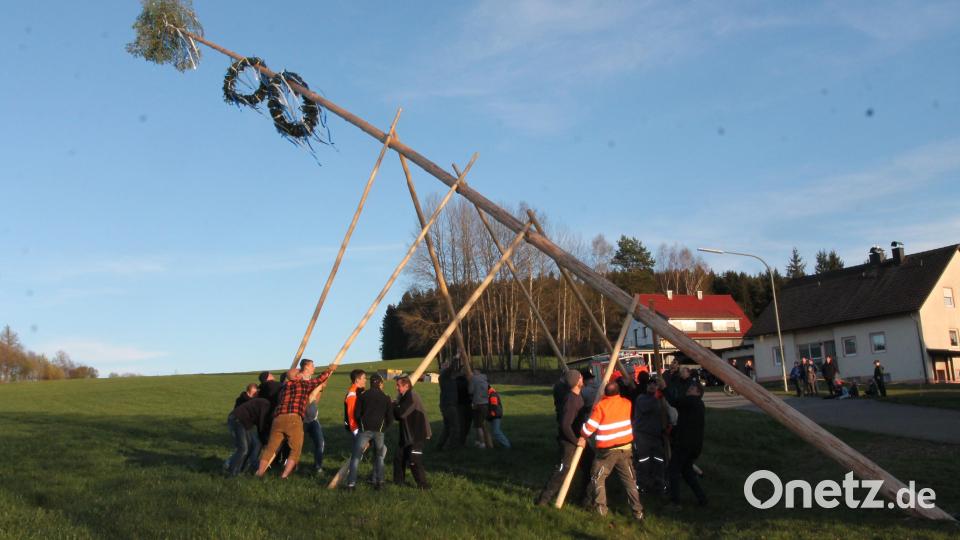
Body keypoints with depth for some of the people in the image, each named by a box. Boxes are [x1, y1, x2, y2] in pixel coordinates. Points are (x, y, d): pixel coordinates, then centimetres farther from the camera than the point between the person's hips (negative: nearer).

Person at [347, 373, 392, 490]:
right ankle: (379, 481, 12)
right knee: (379, 456, 18)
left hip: (365, 429, -2)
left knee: (356, 456, 1)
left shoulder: (363, 396, 5)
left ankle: (351, 483, -7)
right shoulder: (386, 398, 9)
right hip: (379, 431, 2)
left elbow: (357, 413, 1)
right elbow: (390, 417, 7)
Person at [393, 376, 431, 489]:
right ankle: (399, 481, 26)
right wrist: (393, 406, -4)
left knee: (414, 461, -12)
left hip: (418, 434, -10)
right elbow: (398, 416, 14)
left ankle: (423, 485, -3)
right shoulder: (405, 397, 14)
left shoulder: (412, 397, -18)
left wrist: (392, 406, -8)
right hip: (408, 434, 10)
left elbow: (402, 413, -25)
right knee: (399, 458, 13)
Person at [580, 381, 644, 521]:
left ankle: (600, 508, 9)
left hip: (607, 450, -4)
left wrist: (583, 434, 11)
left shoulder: (600, 406, -11)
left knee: (597, 477, 12)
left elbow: (588, 429, -11)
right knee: (629, 479, 12)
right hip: (625, 448, 4)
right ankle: (638, 511, 11)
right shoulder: (627, 403, 2)